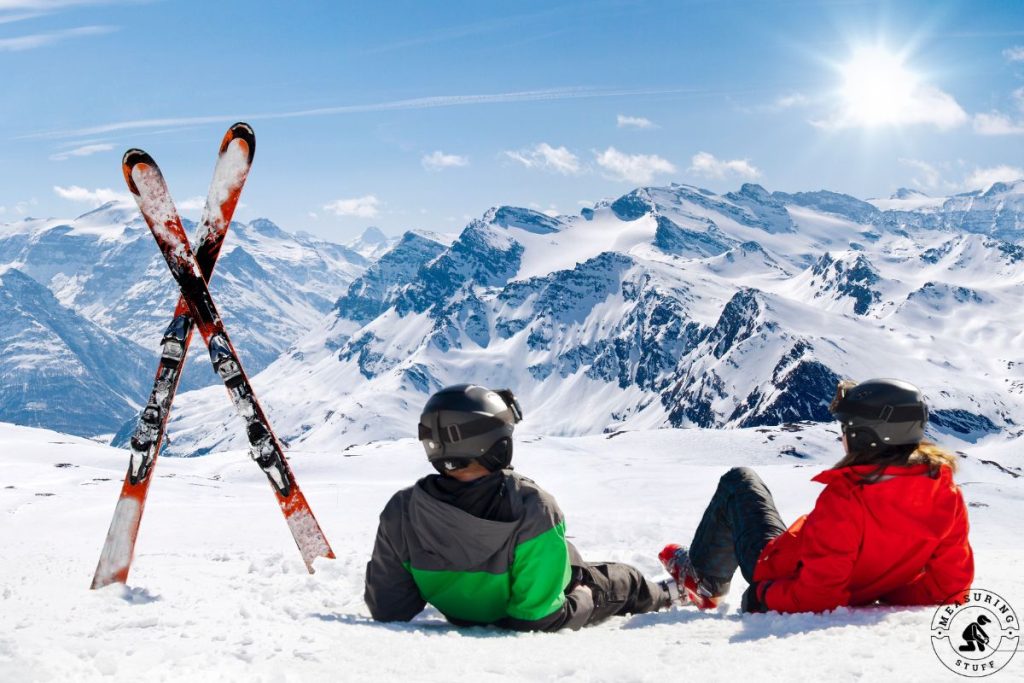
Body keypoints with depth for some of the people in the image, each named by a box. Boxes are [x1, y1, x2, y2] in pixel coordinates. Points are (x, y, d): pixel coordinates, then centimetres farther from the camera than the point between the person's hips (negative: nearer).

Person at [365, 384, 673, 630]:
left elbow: (387, 610, -21)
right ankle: (664, 594, 63)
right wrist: (585, 599, -15)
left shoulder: (399, 511, -31)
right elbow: (540, 618, -36)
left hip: (460, 619, 3)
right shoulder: (534, 510, -43)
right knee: (623, 581, 29)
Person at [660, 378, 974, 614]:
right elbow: (952, 580, -7)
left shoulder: (845, 498, -36)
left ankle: (702, 581, 29)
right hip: (862, 595, 6)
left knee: (738, 482, 14)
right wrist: (883, 593, 3)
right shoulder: (946, 494, -18)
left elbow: (816, 595, -31)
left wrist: (764, 594, -13)